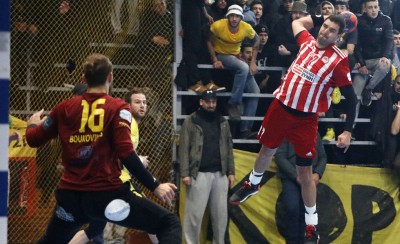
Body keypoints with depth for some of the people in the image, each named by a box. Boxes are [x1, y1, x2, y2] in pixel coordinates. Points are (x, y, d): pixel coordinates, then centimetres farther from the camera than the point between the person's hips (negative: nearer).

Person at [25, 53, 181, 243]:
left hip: (70, 197, 5)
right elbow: (125, 153, -16)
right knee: (169, 223, -2)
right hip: (107, 196, -5)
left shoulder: (65, 108, 7)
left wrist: (32, 125, 40)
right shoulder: (118, 108, -4)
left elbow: (33, 140, 17)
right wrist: (154, 186, -12)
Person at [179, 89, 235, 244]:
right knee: (194, 212, -6)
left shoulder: (223, 122, 14)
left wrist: (231, 172, 9)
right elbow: (184, 149, -3)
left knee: (220, 212, 7)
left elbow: (229, 148, 16)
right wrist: (185, 173, -11)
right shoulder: (190, 122, 1)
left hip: (220, 174, 4)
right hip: (199, 174, -4)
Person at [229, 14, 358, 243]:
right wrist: (321, 18, 10)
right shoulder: (308, 41, -2)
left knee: (305, 172, -2)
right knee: (267, 150, 25)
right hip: (281, 107, 5)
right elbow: (297, 22, 22)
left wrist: (348, 131, -19)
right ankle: (252, 184, 54)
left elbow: (351, 98, -12)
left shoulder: (339, 61, -16)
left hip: (305, 119, -5)